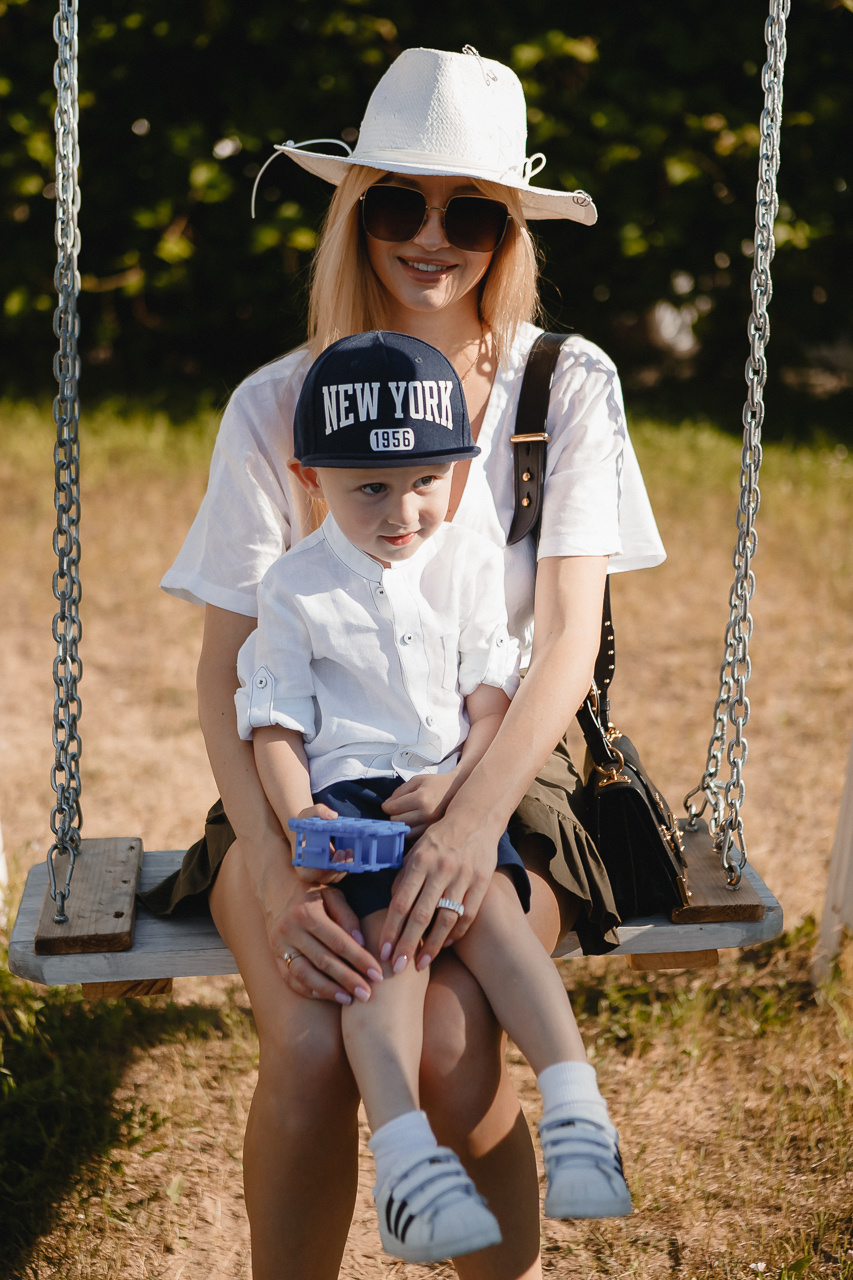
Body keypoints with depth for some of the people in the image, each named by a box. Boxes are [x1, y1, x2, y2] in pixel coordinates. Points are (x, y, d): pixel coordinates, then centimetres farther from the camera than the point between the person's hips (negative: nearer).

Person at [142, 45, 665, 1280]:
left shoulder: (569, 386, -1)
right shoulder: (276, 404, -1)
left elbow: (569, 636, -7)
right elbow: (227, 670, -5)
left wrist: (475, 818, -24)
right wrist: (277, 877, -21)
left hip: (500, 777, 0)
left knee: (449, 1044, -27)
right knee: (310, 1047, -28)